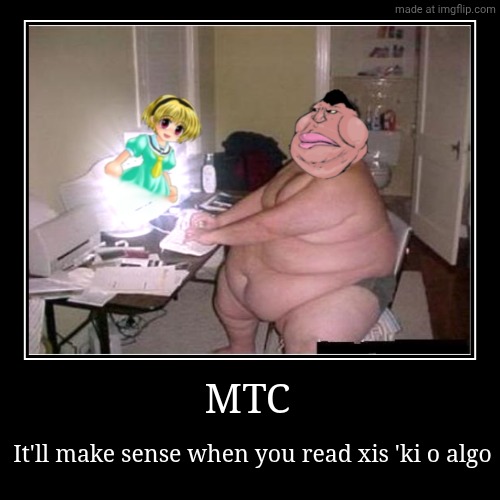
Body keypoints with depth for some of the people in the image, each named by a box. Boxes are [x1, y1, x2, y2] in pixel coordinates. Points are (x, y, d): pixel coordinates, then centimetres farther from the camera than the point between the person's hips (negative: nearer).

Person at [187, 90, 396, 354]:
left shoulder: (338, 186, -32)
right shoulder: (310, 164, -2)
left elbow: (270, 225, -29)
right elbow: (264, 196, 6)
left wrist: (214, 236, -18)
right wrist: (218, 221, -4)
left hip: (343, 286, -9)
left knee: (307, 342, -33)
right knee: (228, 290, 20)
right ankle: (241, 350, 47)